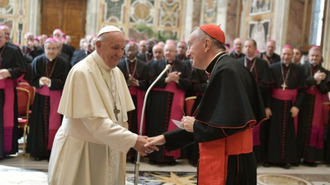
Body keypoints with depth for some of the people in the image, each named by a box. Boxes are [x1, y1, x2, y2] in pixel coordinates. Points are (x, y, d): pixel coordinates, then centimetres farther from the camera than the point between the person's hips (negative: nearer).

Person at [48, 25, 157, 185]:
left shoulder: (116, 72, 5)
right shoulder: (82, 72, -18)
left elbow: (118, 114, 9)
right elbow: (95, 120, -25)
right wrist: (132, 140, -30)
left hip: (108, 151, 7)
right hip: (81, 151, -7)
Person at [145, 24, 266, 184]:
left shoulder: (225, 71, -18)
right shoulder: (223, 69, 12)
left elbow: (233, 122, -26)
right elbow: (210, 122, 14)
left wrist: (195, 125, -11)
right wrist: (166, 138, 12)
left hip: (228, 165, -9)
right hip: (222, 162, 9)